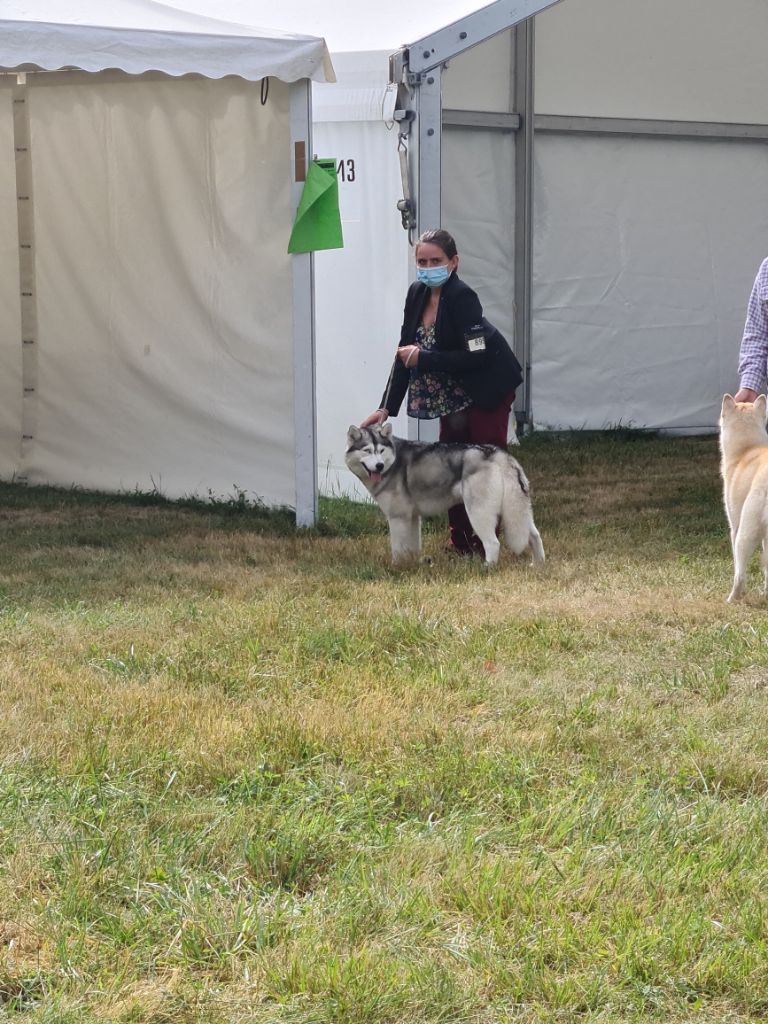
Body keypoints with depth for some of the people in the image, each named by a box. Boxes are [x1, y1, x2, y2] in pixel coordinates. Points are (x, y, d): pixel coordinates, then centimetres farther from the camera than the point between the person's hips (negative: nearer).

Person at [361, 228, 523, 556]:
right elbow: (405, 353, -1)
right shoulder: (417, 294, -4)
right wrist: (386, 408, -6)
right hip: (454, 393, 8)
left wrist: (424, 359, -27)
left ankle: (485, 542, 0)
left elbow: (476, 356, -28)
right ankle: (461, 541, 18)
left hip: (488, 388, -8)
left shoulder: (461, 297, -25)